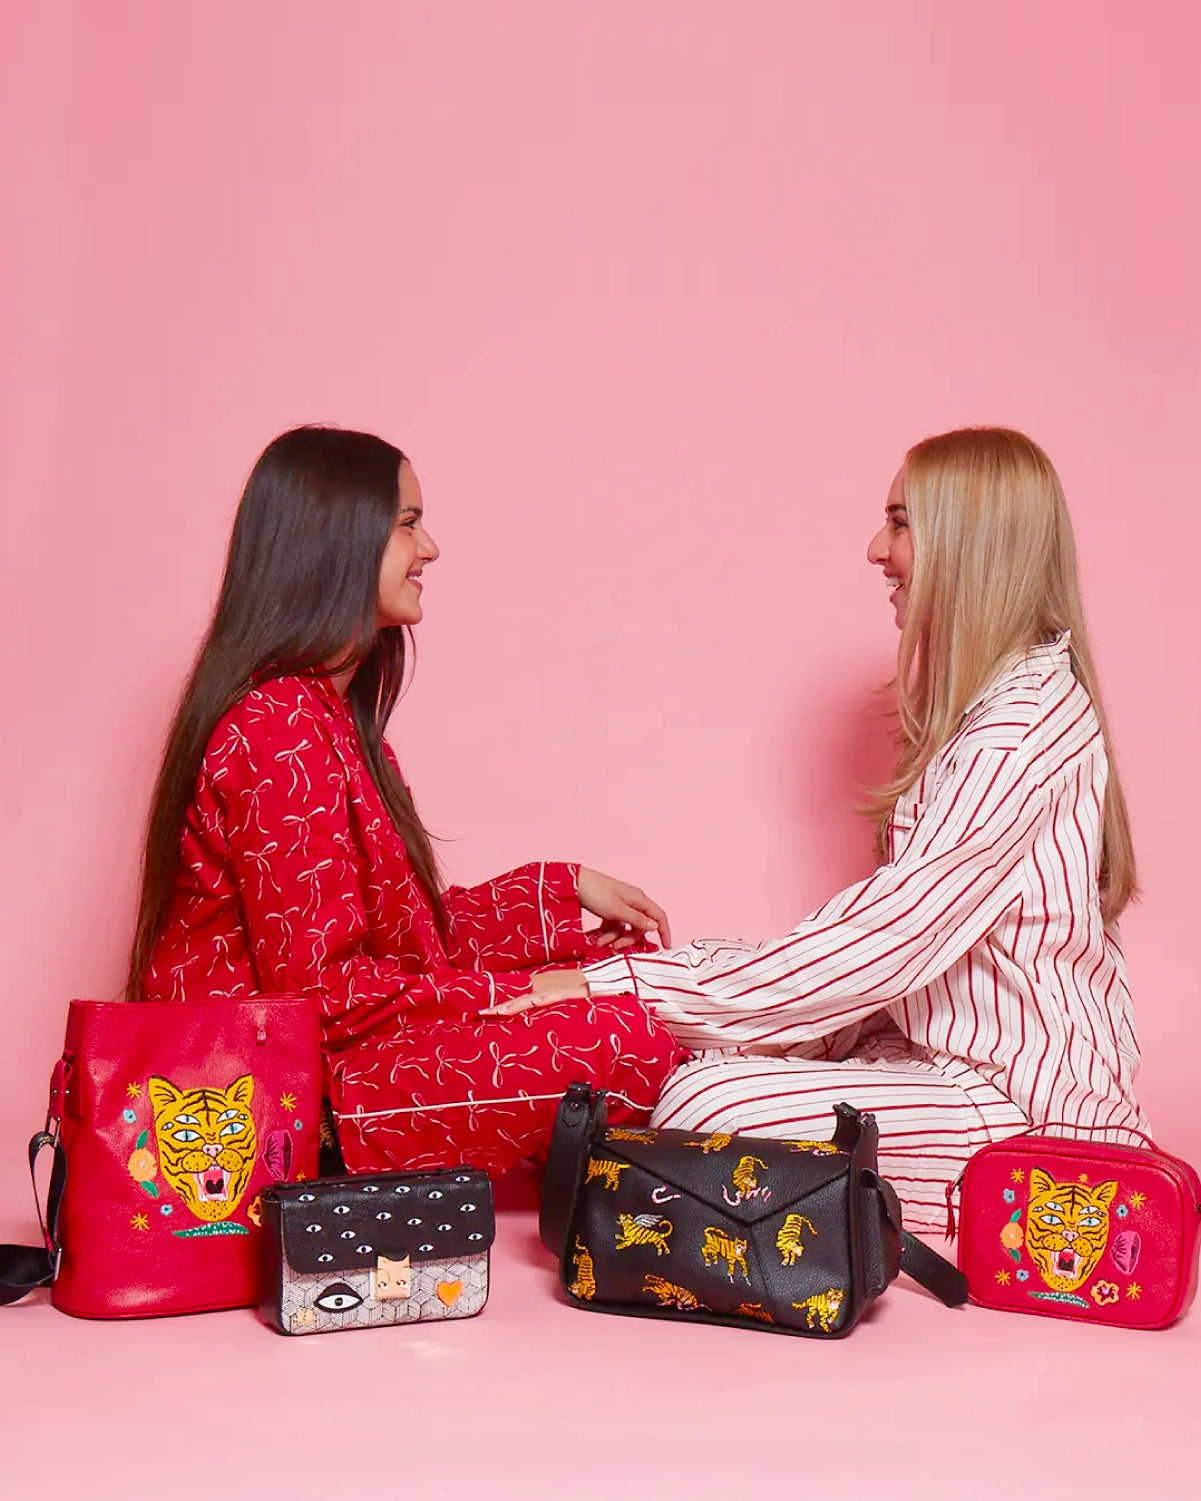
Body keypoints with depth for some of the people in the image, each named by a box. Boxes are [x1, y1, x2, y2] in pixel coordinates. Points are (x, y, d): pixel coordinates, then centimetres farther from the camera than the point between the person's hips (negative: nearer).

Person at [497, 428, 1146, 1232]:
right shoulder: (982, 698, 13)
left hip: (1031, 1106, -10)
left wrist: (613, 984, -25)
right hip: (945, 1047, 10)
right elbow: (906, 926, 11)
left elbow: (884, 939, -27)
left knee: (706, 1105, -22)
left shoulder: (1028, 720, -20)